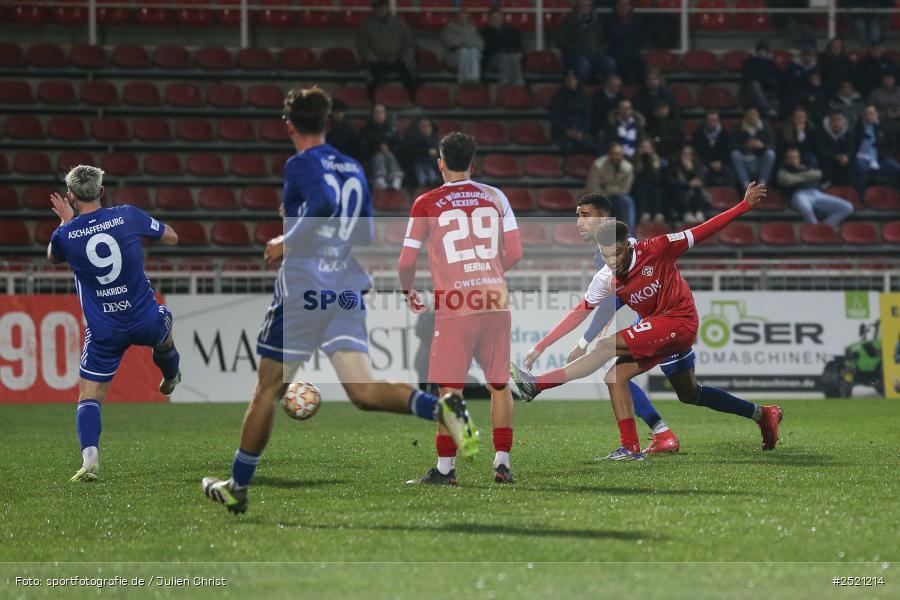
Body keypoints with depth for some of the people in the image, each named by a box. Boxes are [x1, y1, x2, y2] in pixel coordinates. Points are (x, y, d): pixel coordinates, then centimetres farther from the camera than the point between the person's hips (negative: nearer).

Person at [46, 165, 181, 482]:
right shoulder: (128, 216, -10)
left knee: (89, 397, 5)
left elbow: (52, 258, 15)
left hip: (103, 332, -2)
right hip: (145, 321, 2)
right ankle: (171, 379, 65)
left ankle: (90, 460, -16)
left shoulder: (65, 235, -10)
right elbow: (171, 238, 7)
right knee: (164, 327, 38)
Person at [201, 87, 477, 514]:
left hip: (302, 291, -5)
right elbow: (366, 234, 19)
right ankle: (440, 408, -33)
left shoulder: (301, 165, -6)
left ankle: (238, 486, 17)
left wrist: (288, 242, -13)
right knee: (363, 391, -7)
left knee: (268, 390, 7)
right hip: (347, 290, 5)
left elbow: (324, 204, -25)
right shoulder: (354, 169, 15)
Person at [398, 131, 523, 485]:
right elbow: (515, 254, 9)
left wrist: (408, 291, 20)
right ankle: (502, 462, 9)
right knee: (499, 384, 11)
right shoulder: (495, 197, 9)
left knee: (450, 389, 1)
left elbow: (407, 261, 0)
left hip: (454, 304, -3)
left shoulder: (426, 204, 1)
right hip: (495, 300, 3)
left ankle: (445, 468, 1)